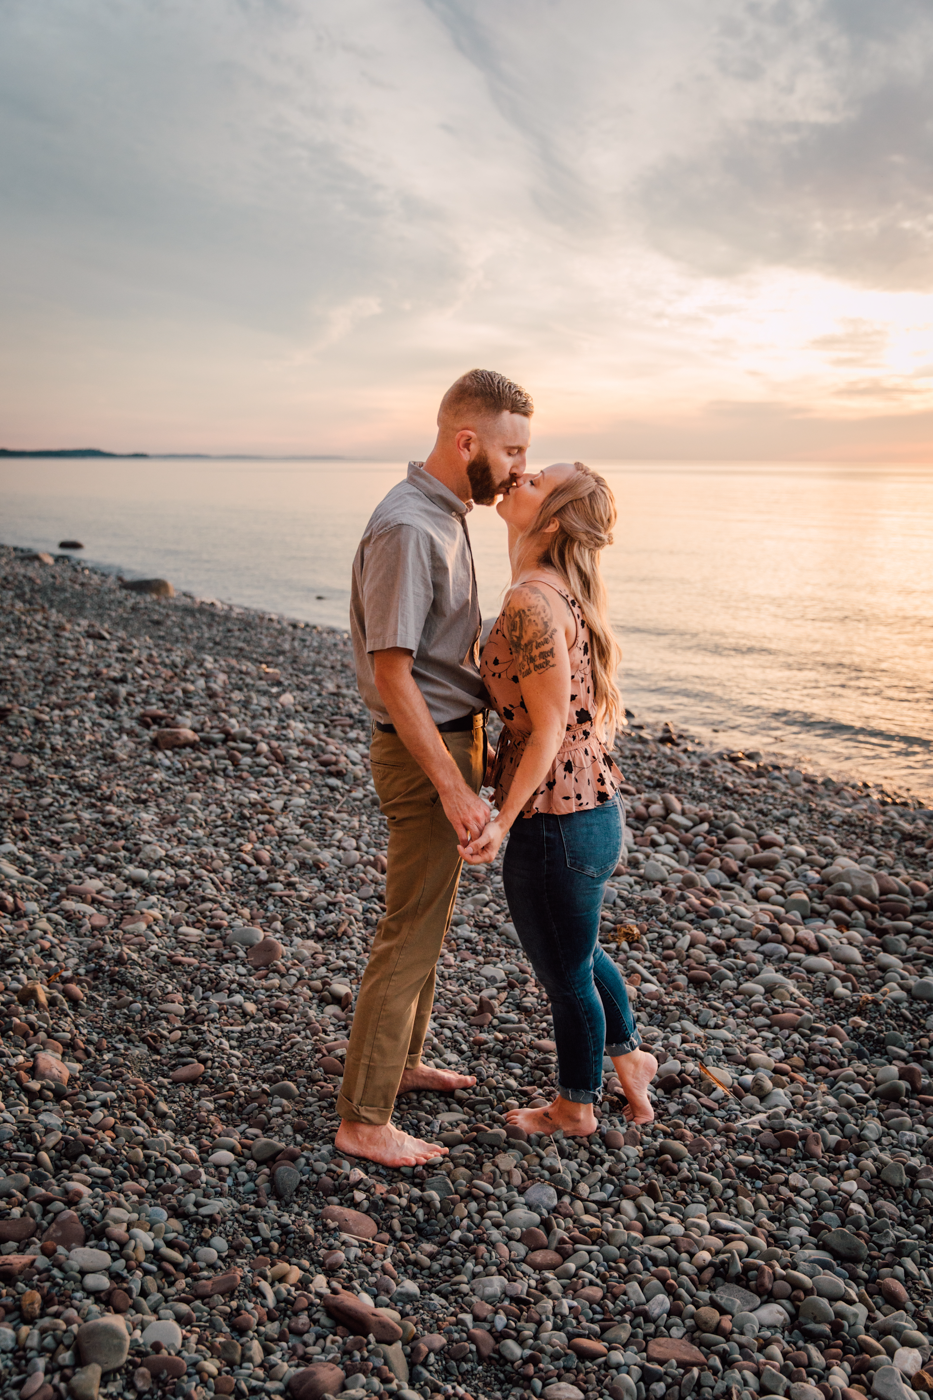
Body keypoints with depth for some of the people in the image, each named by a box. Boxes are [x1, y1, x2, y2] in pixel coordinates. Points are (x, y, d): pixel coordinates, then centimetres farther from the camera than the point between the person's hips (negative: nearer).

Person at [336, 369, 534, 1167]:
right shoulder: (407, 529, -22)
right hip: (423, 751, -10)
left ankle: (403, 1062, 38)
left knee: (429, 921, 21)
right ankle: (363, 1121, 11)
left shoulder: (447, 516, 10)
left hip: (450, 740, 10)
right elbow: (392, 675, -24)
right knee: (410, 936, -2)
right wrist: (454, 788, -24)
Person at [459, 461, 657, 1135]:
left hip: (555, 822, -9)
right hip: (593, 806, 9)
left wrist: (503, 821, -21)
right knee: (581, 955, 30)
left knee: (566, 974, 15)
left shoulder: (532, 604, -23)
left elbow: (548, 730, -23)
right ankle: (630, 1061, 51)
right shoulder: (564, 594, 6)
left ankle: (575, 1108, 39)